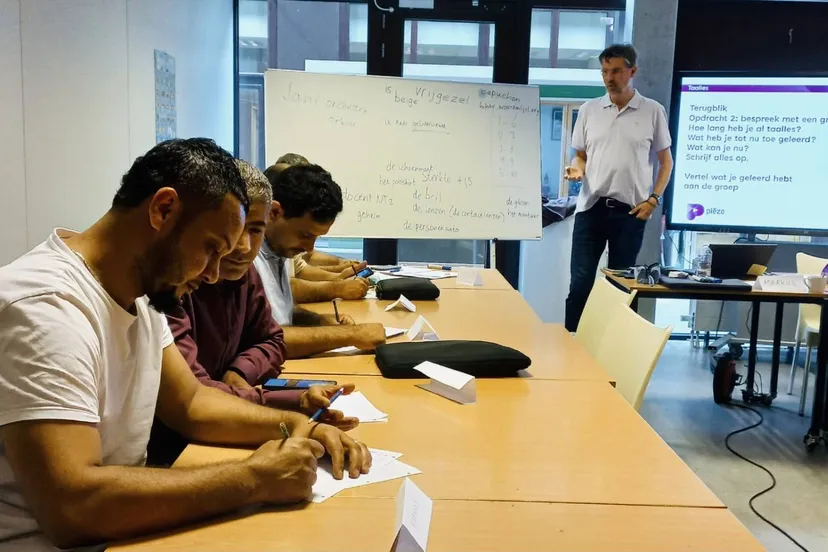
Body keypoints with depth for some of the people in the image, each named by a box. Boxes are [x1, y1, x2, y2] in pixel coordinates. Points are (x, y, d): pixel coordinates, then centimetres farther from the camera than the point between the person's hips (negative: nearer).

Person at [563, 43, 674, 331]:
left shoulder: (653, 111, 2)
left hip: (630, 210, -1)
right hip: (591, 207, 1)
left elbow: (666, 160, 7)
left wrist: (654, 199, -4)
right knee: (580, 281, -1)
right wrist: (576, 169, -9)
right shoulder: (589, 109, 7)